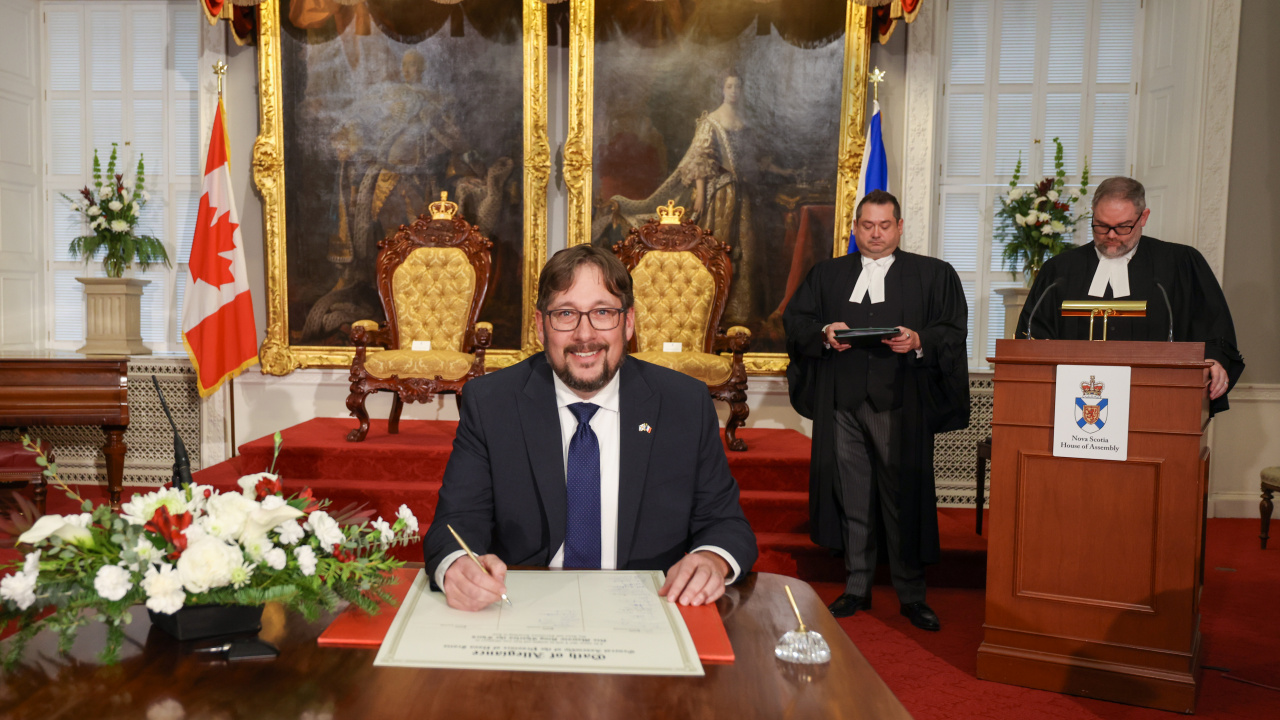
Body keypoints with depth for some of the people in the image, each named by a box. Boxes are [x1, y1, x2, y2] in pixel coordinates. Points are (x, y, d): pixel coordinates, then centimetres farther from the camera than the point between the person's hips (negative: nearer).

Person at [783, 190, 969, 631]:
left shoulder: (933, 275, 11)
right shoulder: (826, 274, 17)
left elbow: (953, 331, 3)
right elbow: (793, 319, 10)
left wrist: (920, 341, -17)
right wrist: (823, 332, -9)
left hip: (901, 404, -2)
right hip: (843, 403, 2)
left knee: (904, 497, -1)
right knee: (851, 495, 6)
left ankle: (912, 595, 12)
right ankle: (857, 588, 19)